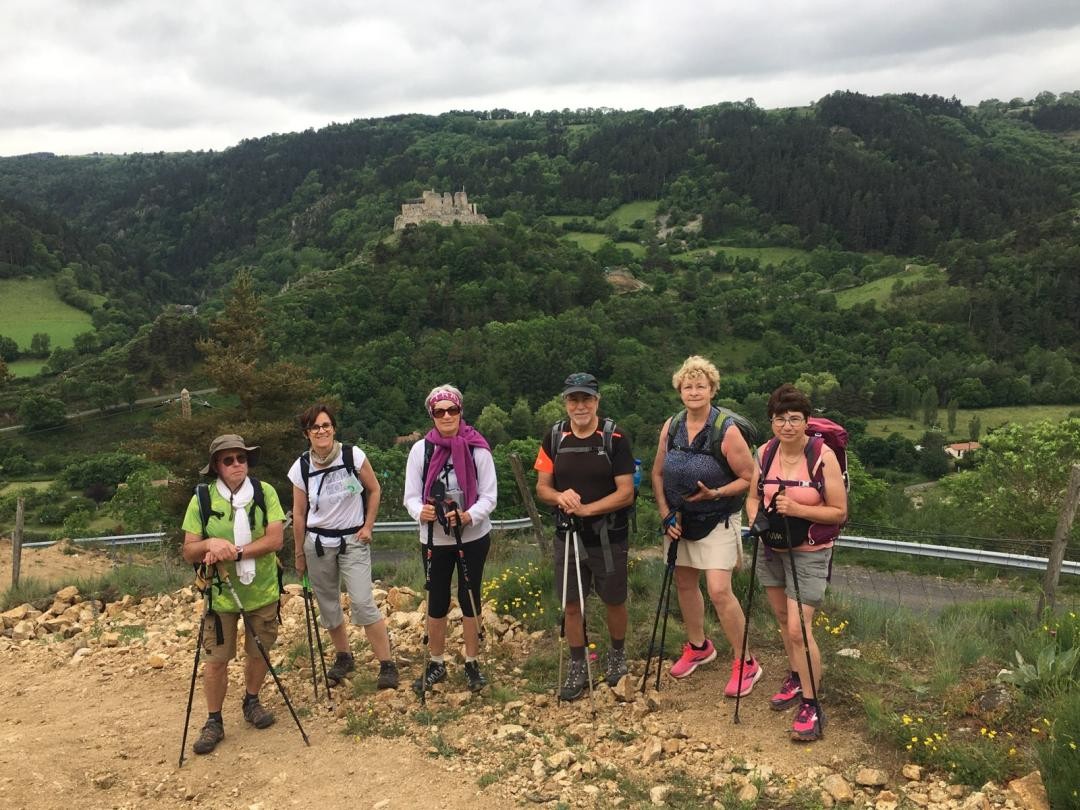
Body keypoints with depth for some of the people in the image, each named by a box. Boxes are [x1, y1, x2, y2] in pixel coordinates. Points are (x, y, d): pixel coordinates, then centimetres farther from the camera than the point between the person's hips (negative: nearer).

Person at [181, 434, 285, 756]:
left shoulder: (265, 492, -8)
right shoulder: (201, 499, -7)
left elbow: (275, 539, -16)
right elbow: (189, 552, -6)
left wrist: (234, 552, -26)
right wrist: (210, 543, -28)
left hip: (262, 592, 1)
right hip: (221, 594, 0)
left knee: (259, 653, 14)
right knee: (215, 660, 4)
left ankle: (252, 702, 38)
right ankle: (214, 722, 22)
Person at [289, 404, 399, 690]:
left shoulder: (353, 455, -11)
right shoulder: (301, 467, -5)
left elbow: (374, 490, 3)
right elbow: (299, 514, 3)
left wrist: (368, 526, -2)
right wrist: (299, 554, 8)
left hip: (353, 541, -2)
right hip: (318, 543, 3)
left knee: (362, 603, -12)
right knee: (328, 605, 10)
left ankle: (387, 664, -3)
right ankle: (344, 657, 31)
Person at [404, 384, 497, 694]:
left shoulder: (478, 449, -10)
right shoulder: (421, 449, -6)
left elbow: (489, 495, -9)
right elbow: (411, 495, -4)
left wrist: (468, 516, -27)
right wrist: (421, 512, -26)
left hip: (473, 537, -1)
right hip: (434, 539, 1)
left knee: (469, 598, 10)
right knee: (437, 601, 11)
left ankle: (472, 663, 26)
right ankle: (436, 664, 27)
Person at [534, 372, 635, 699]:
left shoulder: (615, 438, -11)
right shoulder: (554, 438, 0)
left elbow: (626, 493, -15)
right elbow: (542, 488, 3)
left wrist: (586, 509, -24)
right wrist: (560, 497, -19)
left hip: (608, 537, -2)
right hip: (568, 535, 3)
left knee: (614, 601, 13)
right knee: (571, 604, 9)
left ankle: (617, 655, 37)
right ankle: (578, 667, 26)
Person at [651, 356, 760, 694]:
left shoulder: (727, 430, -17)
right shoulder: (671, 427, -1)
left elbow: (749, 478, -12)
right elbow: (658, 473, 7)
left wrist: (716, 493, -26)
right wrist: (666, 514, -1)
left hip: (717, 521, -6)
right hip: (680, 519, 6)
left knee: (719, 590, -13)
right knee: (685, 584, 16)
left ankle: (745, 663, 3)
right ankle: (698, 647, 38)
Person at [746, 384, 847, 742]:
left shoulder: (823, 456, -17)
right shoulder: (764, 453, -3)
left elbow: (839, 512, -13)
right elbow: (753, 497, 9)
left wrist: (798, 509, -26)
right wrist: (755, 520, -12)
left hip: (808, 554, -5)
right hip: (771, 549, 5)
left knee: (799, 628, -10)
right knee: (783, 620, 18)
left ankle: (811, 705, 5)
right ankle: (796, 678, 40)